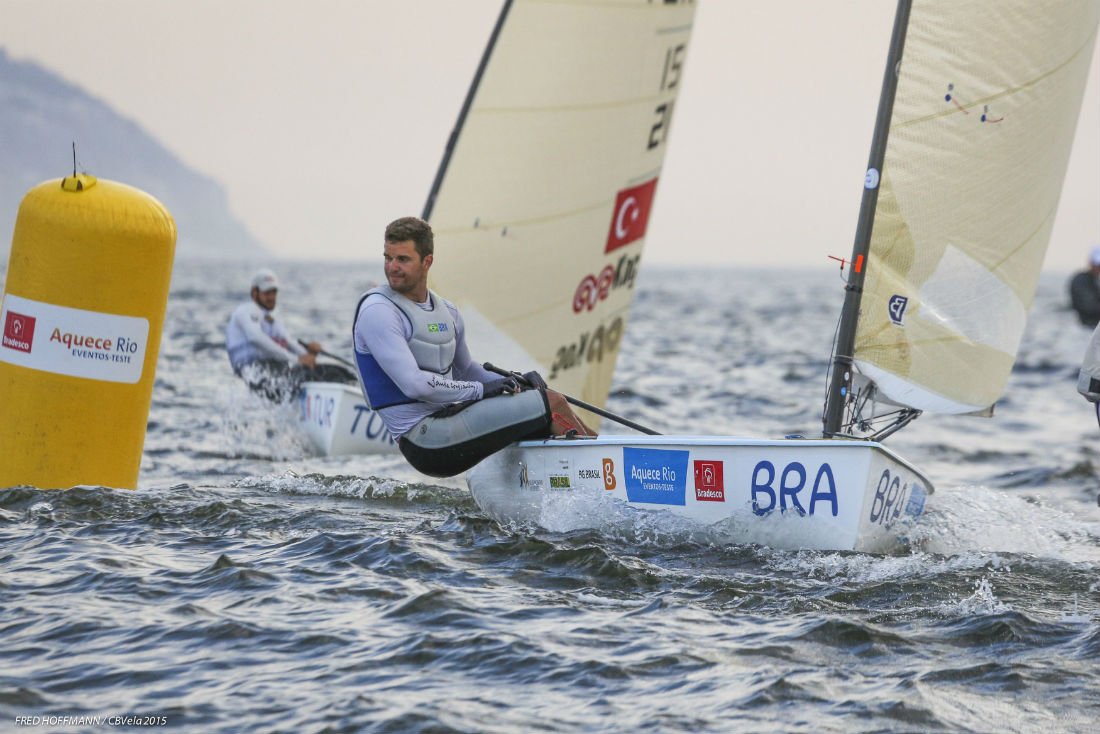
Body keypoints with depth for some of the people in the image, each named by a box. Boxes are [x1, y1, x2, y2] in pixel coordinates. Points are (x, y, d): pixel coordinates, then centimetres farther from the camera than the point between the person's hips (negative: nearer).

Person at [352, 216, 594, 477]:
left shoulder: (447, 312, 14)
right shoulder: (377, 311, -11)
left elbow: (466, 370, 28)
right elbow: (414, 384, -20)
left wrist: (512, 382, 9)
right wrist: (481, 389, -13)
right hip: (423, 440, -9)